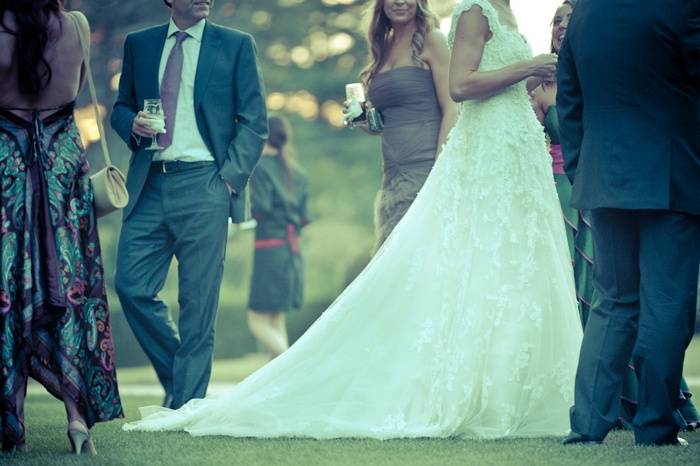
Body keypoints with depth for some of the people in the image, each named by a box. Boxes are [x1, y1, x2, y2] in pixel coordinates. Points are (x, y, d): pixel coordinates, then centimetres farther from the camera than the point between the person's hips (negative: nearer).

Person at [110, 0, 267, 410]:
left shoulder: (236, 46, 6)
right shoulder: (139, 45, 15)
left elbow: (254, 121, 4)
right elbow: (121, 107, 21)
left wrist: (230, 176, -7)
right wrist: (133, 124, -2)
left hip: (203, 183, -3)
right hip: (149, 185, 3)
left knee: (198, 302, -4)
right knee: (132, 286, -3)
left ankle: (186, 404, 3)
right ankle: (178, 374, 18)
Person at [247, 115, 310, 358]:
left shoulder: (261, 168, -8)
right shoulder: (296, 172, 13)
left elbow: (261, 210, -16)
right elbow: (302, 216, 13)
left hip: (269, 249, -7)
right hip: (293, 249, 7)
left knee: (258, 321, -4)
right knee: (277, 320, 12)